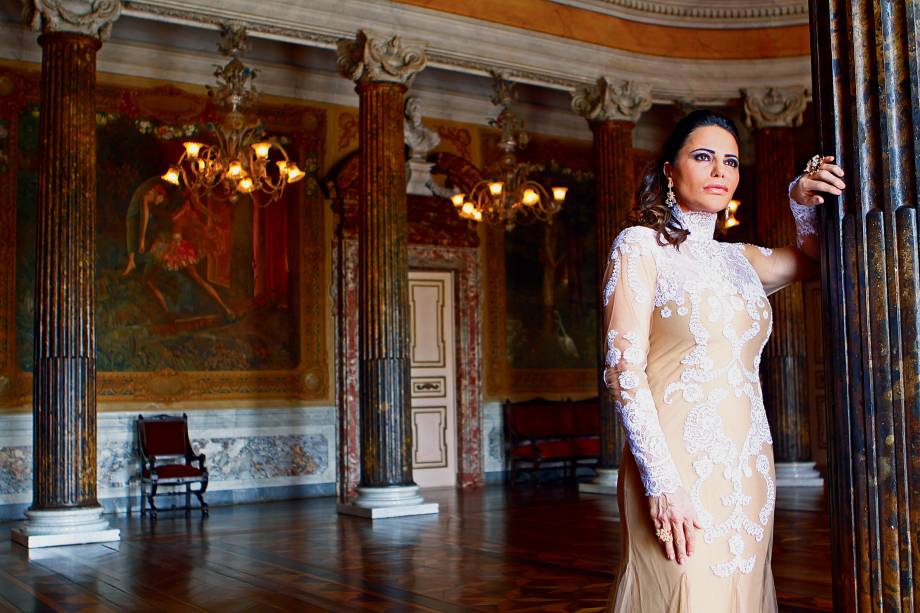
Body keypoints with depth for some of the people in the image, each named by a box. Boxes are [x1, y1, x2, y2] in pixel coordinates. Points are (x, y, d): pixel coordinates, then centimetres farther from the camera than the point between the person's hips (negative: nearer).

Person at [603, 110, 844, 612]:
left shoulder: (740, 258, 15)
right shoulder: (640, 246, -1)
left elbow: (813, 260, 33)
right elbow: (624, 370, -10)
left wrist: (801, 200, 13)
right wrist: (662, 482, -19)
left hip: (749, 471, 6)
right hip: (677, 471, -6)